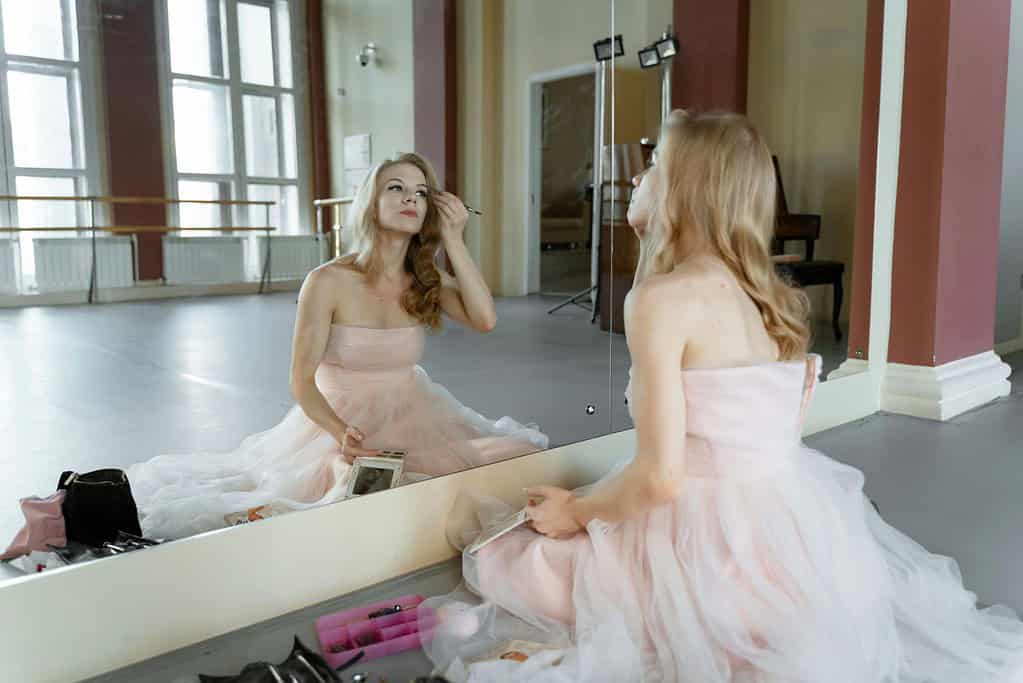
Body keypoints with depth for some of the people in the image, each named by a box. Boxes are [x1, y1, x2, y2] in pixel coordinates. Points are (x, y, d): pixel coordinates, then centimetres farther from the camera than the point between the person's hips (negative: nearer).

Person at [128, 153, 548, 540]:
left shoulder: (427, 280, 0)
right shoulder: (329, 282, -13)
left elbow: (484, 319, -16)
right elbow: (302, 381, -11)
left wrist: (453, 240, -14)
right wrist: (341, 434, -29)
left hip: (414, 419, 4)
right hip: (343, 423, -4)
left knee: (522, 458, -11)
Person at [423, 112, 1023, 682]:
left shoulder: (663, 297, -19)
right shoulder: (772, 296, 4)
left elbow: (660, 478, -22)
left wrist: (576, 511, -3)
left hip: (713, 540, -7)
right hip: (796, 528, 8)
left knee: (502, 563, 13)